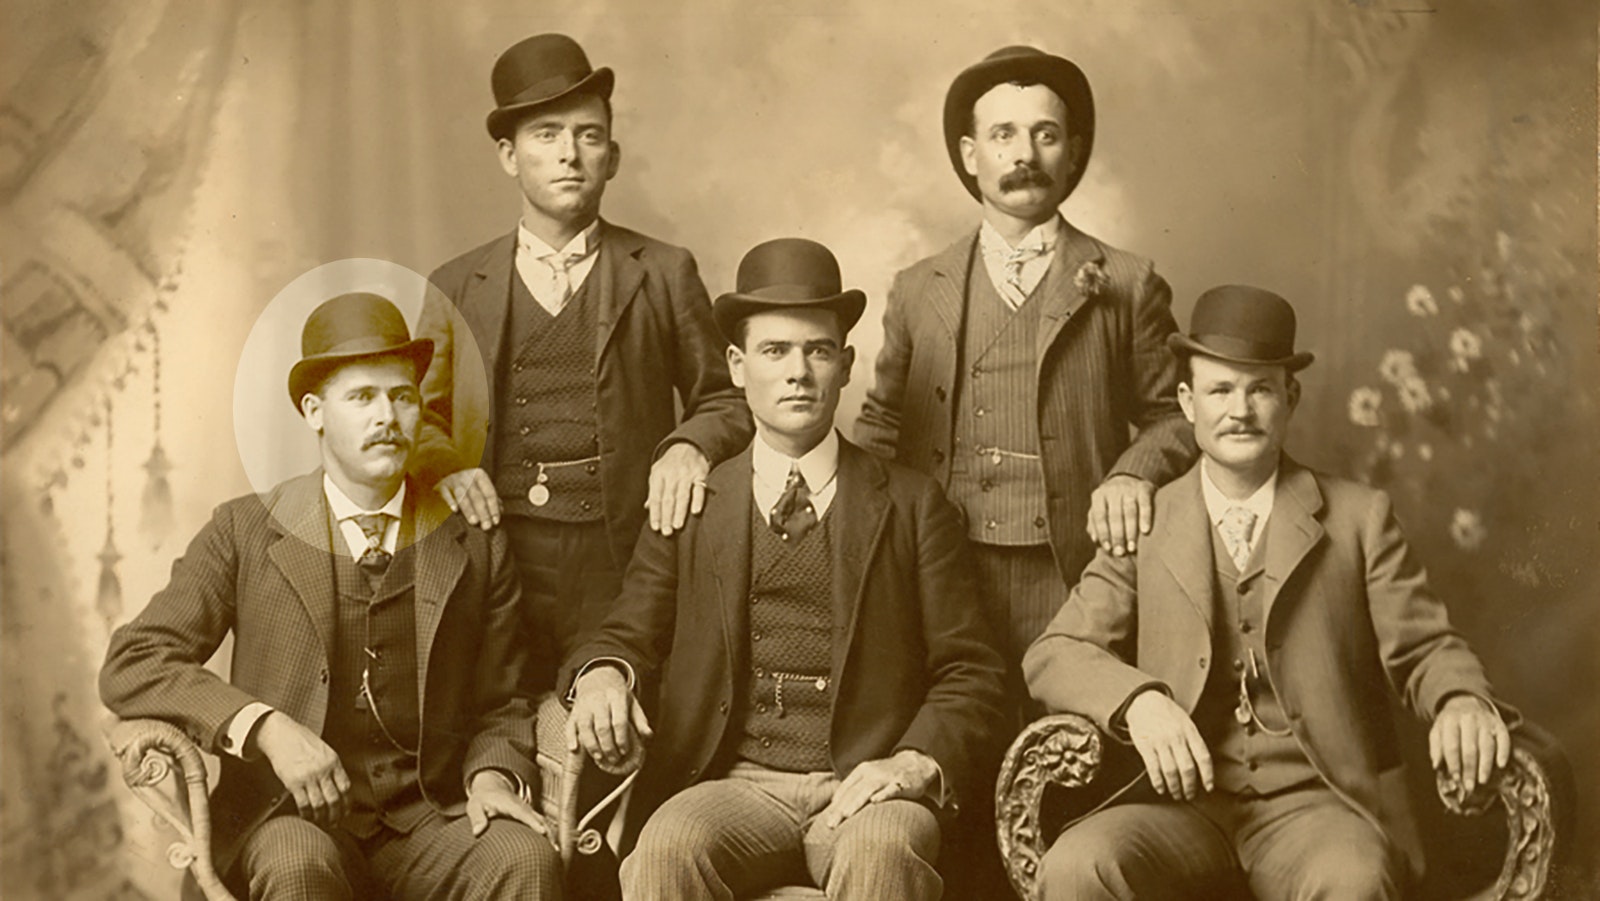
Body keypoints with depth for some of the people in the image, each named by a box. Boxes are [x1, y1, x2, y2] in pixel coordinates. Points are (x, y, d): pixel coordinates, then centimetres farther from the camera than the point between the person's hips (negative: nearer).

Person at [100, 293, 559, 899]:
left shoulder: (475, 549, 9)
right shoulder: (247, 532, 4)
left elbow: (501, 709, 16)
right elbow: (132, 665, -3)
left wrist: (493, 776, -7)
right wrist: (265, 727, -17)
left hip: (426, 820, 2)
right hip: (289, 823, -1)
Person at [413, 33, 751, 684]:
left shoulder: (665, 274, 10)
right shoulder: (456, 288, 14)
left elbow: (727, 403, 11)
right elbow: (420, 414, 15)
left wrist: (690, 447, -10)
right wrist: (444, 464, -6)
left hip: (623, 564, -1)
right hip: (494, 563, 1)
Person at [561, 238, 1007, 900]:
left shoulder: (913, 507, 12)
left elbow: (968, 672, 9)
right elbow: (631, 633, 11)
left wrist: (920, 761, -10)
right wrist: (603, 673, -14)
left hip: (865, 790, -1)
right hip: (734, 784, 1)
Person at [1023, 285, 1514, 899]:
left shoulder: (1359, 519, 11)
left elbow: (1424, 648, 9)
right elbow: (1052, 654, 4)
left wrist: (1463, 702, -15)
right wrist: (1138, 698, -18)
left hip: (1316, 802, 0)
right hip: (1183, 801, 1)